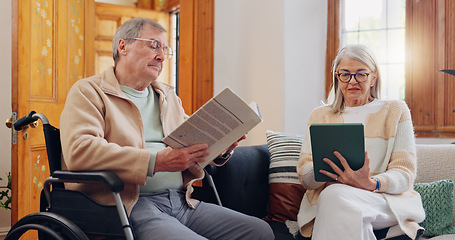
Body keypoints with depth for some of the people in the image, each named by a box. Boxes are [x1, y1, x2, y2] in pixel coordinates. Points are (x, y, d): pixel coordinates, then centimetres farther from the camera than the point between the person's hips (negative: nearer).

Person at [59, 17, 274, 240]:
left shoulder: (168, 96, 27)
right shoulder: (88, 91, 4)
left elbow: (193, 147, 29)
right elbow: (78, 151, -14)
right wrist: (157, 161, -21)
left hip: (182, 201, 7)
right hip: (133, 204, -7)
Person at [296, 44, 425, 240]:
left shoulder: (396, 111, 15)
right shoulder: (319, 116, 20)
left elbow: (405, 173, 3)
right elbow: (304, 175, 9)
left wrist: (371, 183, -21)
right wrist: (326, 169, -17)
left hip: (386, 199, -1)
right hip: (327, 200, 1)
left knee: (336, 196, -35)